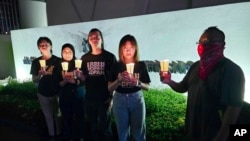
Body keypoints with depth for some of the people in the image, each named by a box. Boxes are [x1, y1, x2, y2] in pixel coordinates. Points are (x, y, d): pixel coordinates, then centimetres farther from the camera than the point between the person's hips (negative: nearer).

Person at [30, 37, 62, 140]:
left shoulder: (57, 60, -9)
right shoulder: (36, 62, -3)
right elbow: (34, 80, -2)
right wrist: (41, 75, -22)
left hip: (56, 93, -2)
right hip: (43, 94, 2)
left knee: (57, 115, 14)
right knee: (48, 116, 17)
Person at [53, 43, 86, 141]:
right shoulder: (58, 67, -2)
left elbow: (84, 81, -7)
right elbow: (57, 84, -4)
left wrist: (74, 81, -23)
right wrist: (65, 81, -21)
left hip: (79, 96, 0)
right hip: (65, 98, 0)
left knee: (80, 117, 9)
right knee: (67, 119, 10)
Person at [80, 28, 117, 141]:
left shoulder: (109, 57, -5)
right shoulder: (85, 58, 6)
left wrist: (112, 97, -10)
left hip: (104, 98, -3)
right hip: (90, 98, 4)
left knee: (105, 127, 9)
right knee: (93, 127, 18)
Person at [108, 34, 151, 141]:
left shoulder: (141, 65, -2)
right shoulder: (116, 66, -2)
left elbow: (147, 87, 2)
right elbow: (110, 88, 0)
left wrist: (138, 83, -17)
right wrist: (118, 80, -18)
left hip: (137, 99, 0)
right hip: (120, 100, 1)